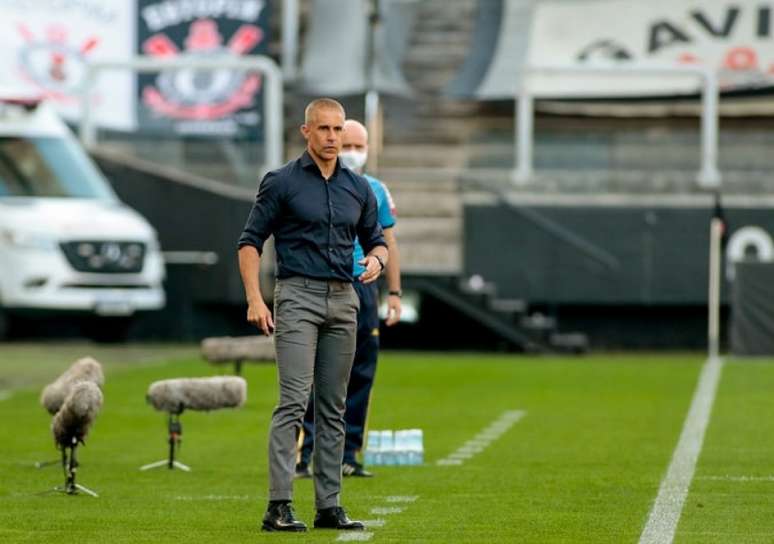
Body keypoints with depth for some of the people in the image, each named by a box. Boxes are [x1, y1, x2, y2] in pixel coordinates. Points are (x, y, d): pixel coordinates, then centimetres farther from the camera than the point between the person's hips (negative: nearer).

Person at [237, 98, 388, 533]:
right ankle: (279, 506, -15)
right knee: (294, 402, -13)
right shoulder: (282, 183, -2)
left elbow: (376, 239, 19)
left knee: (333, 408, 7)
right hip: (298, 298, -5)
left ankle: (329, 505, 10)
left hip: (343, 301, 5)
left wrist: (376, 260, -5)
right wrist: (255, 299, -12)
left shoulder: (359, 188, 12)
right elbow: (251, 241, -2)